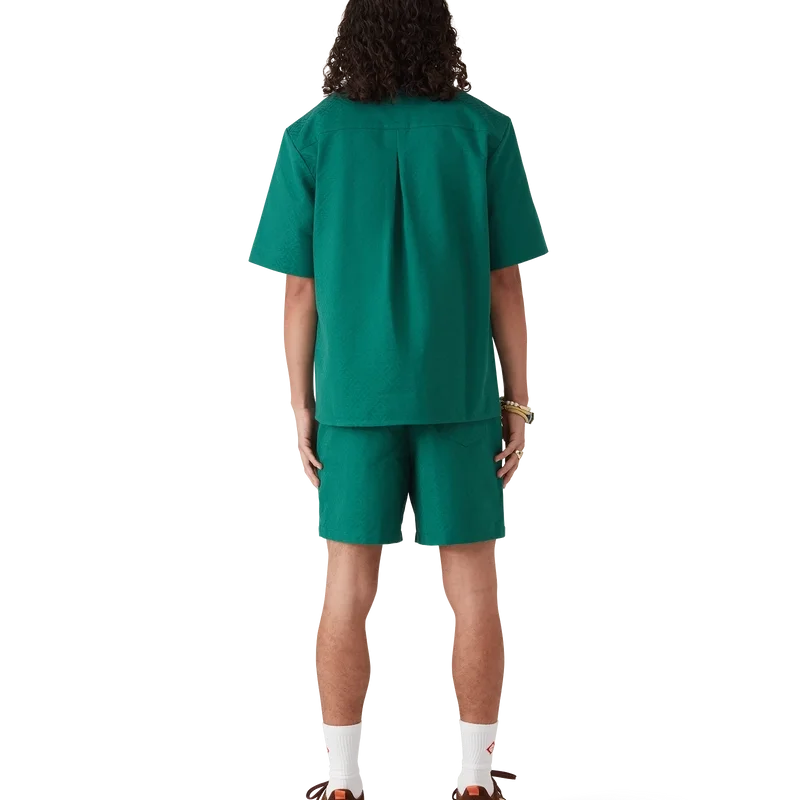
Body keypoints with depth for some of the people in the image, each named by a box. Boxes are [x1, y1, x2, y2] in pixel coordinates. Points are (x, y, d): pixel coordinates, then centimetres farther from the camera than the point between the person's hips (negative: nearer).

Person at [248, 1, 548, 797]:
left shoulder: (312, 136, -3)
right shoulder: (485, 129, -3)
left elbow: (298, 290, -4)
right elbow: (505, 282, -4)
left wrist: (301, 407, 4)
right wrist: (518, 401, 3)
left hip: (355, 394, 1)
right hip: (458, 390, 0)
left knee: (349, 584, 8)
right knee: (473, 582, 8)